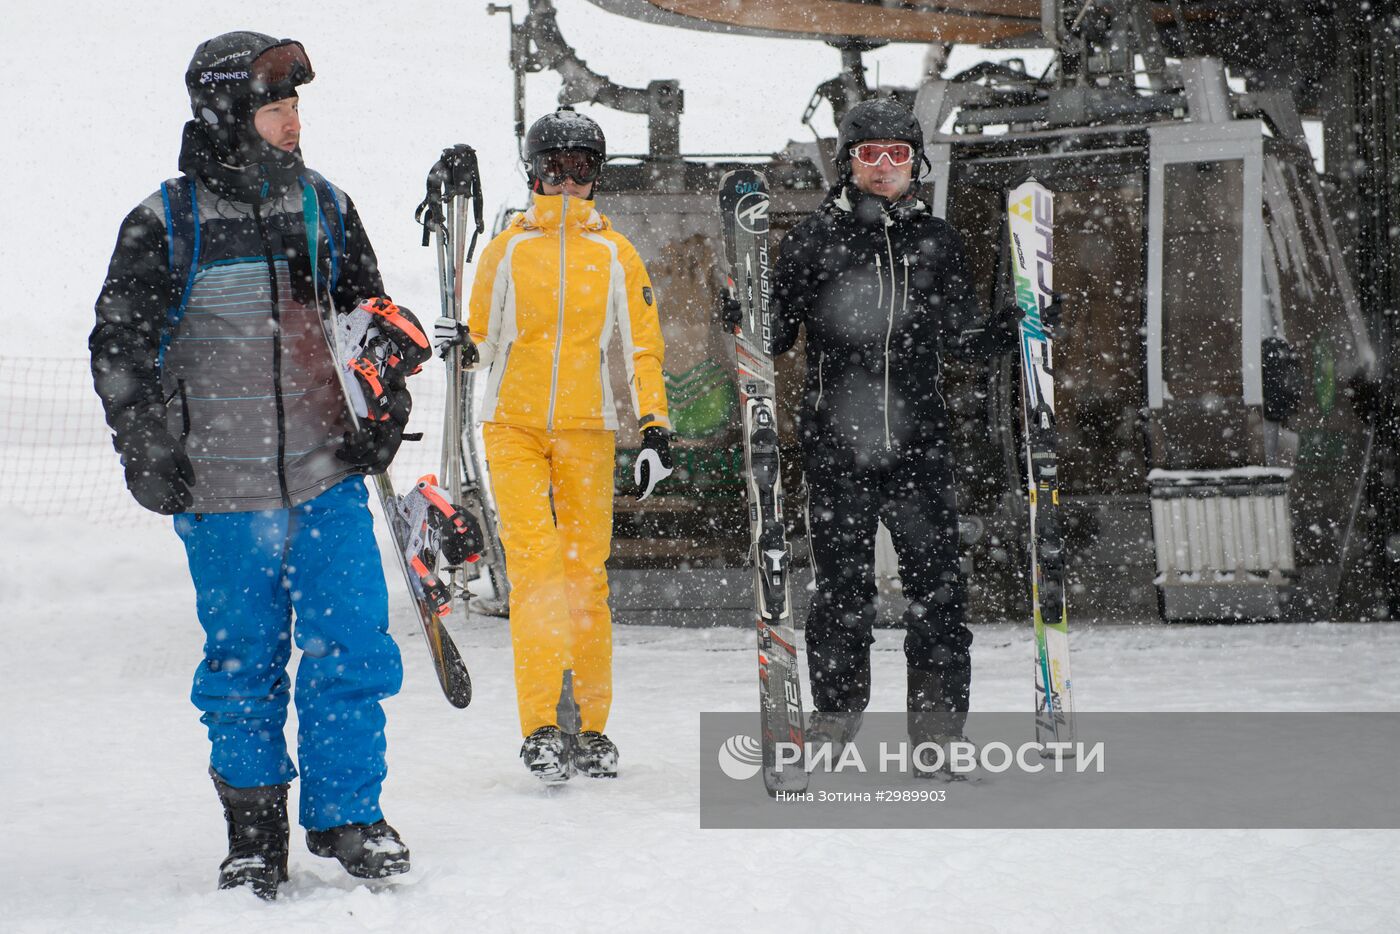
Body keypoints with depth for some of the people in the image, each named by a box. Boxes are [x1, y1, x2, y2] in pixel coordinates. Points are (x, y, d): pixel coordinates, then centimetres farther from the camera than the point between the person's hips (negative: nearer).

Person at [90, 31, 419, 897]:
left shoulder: (324, 206, 7)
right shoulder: (166, 224, -4)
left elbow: (372, 319, 19)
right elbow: (120, 347, 2)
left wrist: (386, 412, 8)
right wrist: (146, 453, -4)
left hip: (328, 476, 2)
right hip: (224, 490, -2)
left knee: (351, 646, -4)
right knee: (243, 660, 6)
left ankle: (347, 813, 9)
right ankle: (256, 830, 18)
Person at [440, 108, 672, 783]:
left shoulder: (615, 255, 8)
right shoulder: (506, 251, 6)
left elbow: (642, 347, 9)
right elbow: (485, 342, 11)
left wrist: (655, 427, -1)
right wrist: (463, 347, -12)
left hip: (586, 431, 1)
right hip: (513, 425, -1)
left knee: (586, 575, 1)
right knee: (534, 568, -14)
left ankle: (589, 727, 10)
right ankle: (541, 727, -15)